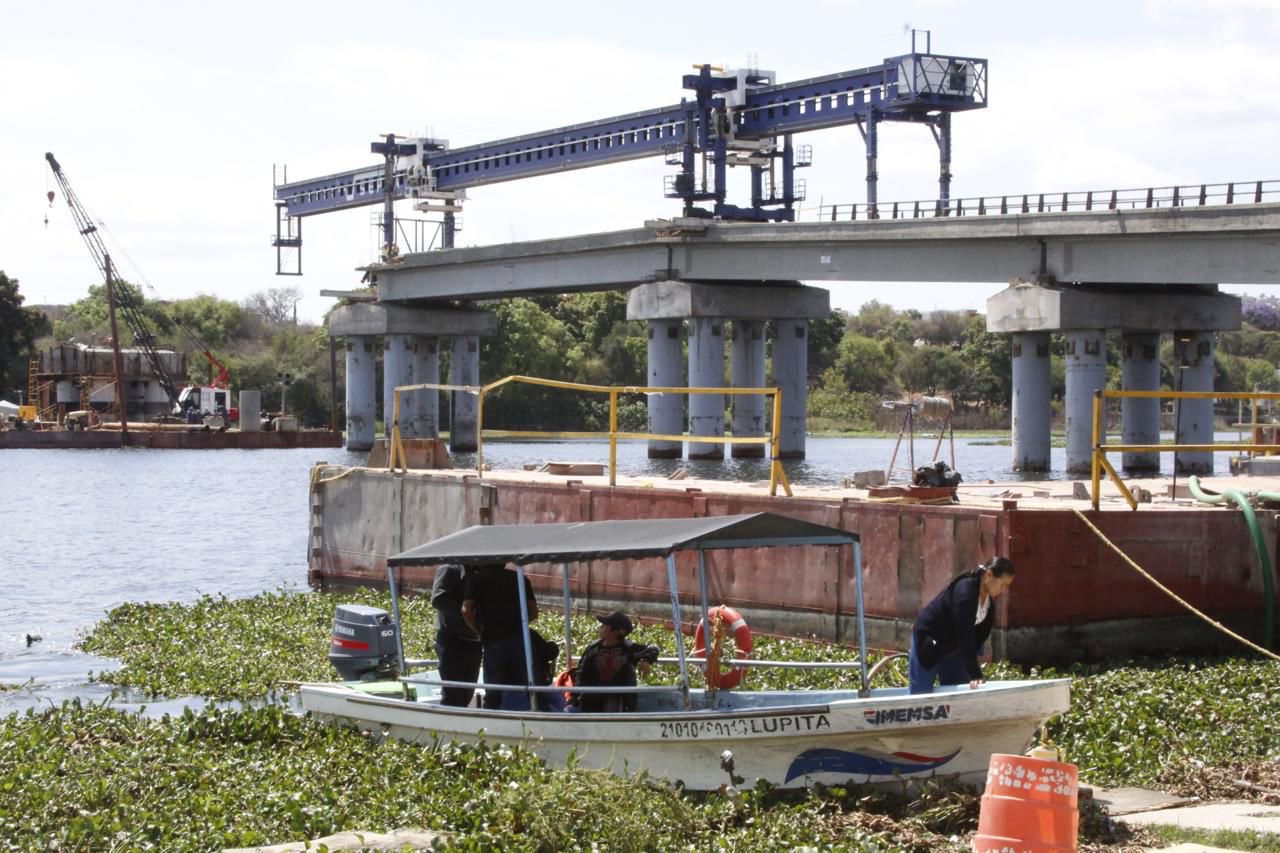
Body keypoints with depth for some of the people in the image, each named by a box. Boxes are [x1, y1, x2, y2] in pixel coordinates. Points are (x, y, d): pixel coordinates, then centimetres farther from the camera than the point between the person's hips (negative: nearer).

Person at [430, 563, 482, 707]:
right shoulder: (449, 569, -6)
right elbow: (438, 599, -19)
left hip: (474, 642, 7)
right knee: (452, 696, -8)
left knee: (466, 695, 11)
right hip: (452, 641, -7)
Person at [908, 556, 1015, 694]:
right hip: (928, 642, -8)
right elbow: (965, 635, -32)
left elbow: (980, 635, 2)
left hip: (953, 647, 8)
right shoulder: (965, 591, -30)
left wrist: (975, 672, -3)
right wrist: (975, 675, -32)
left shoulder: (989, 599, -5)